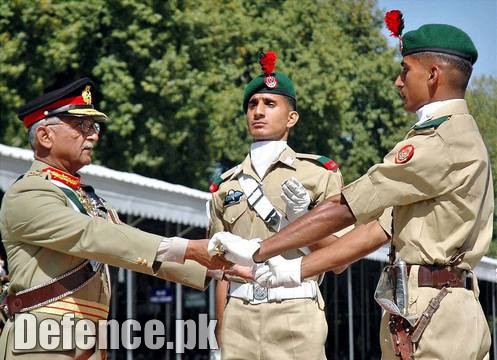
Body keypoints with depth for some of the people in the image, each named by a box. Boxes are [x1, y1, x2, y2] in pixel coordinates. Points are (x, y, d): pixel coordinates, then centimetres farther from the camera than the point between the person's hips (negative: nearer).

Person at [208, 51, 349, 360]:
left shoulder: (319, 172, 4)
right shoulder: (225, 185, 13)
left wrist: (303, 220, -12)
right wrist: (221, 330, 9)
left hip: (296, 313, -3)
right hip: (239, 315, 3)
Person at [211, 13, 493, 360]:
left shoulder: (442, 142, -12)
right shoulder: (460, 136, 21)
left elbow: (341, 210, -11)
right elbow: (380, 227, 18)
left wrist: (257, 252, -4)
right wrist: (297, 270, 13)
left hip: (430, 316, -10)